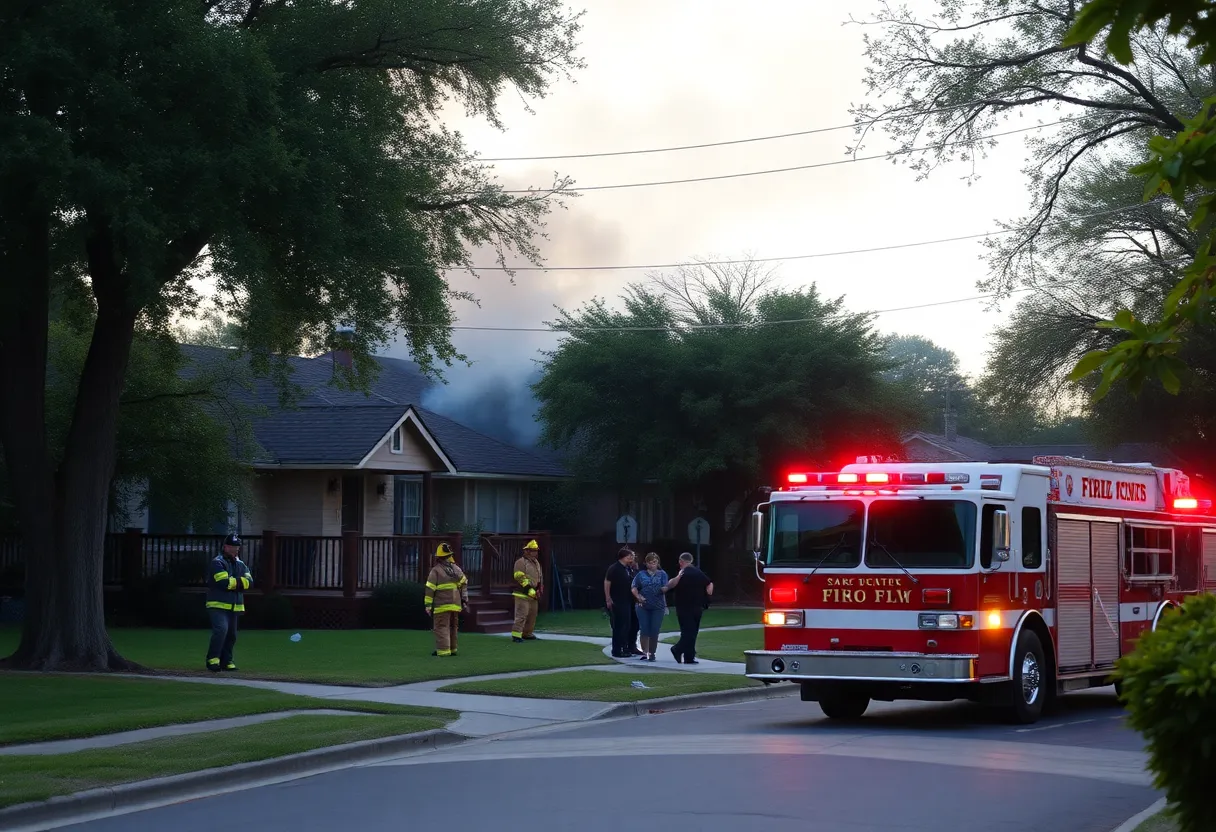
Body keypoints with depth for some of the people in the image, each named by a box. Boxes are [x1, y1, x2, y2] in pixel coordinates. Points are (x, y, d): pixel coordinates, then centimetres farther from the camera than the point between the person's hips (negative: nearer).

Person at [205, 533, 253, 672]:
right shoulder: (218, 562, -7)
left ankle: (226, 661, 22)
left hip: (234, 607, 7)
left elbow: (249, 581, 2)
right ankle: (212, 660, -18)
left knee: (231, 635, 10)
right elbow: (224, 582, -20)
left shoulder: (240, 565, 16)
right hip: (218, 605, -7)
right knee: (221, 629, -24)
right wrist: (239, 581, -6)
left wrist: (233, 582, -12)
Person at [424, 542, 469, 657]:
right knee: (452, 627, 16)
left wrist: (428, 605, -7)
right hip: (455, 604, 6)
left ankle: (443, 650, -12)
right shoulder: (457, 569, 9)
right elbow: (464, 585, 13)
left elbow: (430, 589, -10)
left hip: (442, 605, -6)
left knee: (441, 627, -5)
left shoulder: (436, 571, -8)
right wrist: (465, 601, 21)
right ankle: (452, 649, 23)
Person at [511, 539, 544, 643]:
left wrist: (539, 590, 14)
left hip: (533, 595, 9)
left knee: (532, 615, 14)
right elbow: (521, 579, -18)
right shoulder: (521, 563, -12)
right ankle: (516, 635, -12)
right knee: (521, 615, -13)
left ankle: (527, 633, 25)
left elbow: (540, 578, 25)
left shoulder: (536, 563, 17)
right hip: (523, 594, -9)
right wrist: (531, 591, -19)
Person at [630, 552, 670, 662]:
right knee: (645, 631, -2)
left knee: (654, 632, 2)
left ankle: (652, 653, 12)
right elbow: (634, 588, 3)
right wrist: (638, 596, -15)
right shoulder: (641, 574, 8)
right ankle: (645, 653, 3)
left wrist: (664, 588, -28)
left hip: (658, 607, 0)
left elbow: (665, 588, -4)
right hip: (643, 607, 0)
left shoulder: (662, 574, 6)